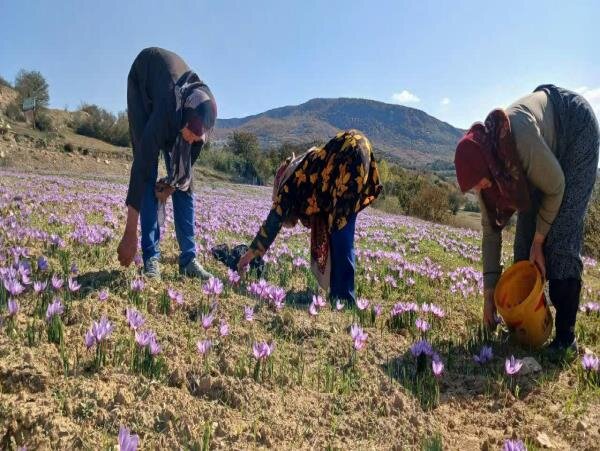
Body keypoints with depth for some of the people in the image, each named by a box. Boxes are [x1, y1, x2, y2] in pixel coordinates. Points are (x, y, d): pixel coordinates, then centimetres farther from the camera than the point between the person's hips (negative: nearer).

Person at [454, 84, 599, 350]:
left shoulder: (520, 138, -41)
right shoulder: (485, 161, -18)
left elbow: (555, 187, -25)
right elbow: (491, 229, -10)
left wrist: (538, 241, -16)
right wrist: (489, 292, -7)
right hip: (549, 148, 6)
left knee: (561, 236, -16)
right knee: (526, 232, -2)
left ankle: (566, 335, -12)